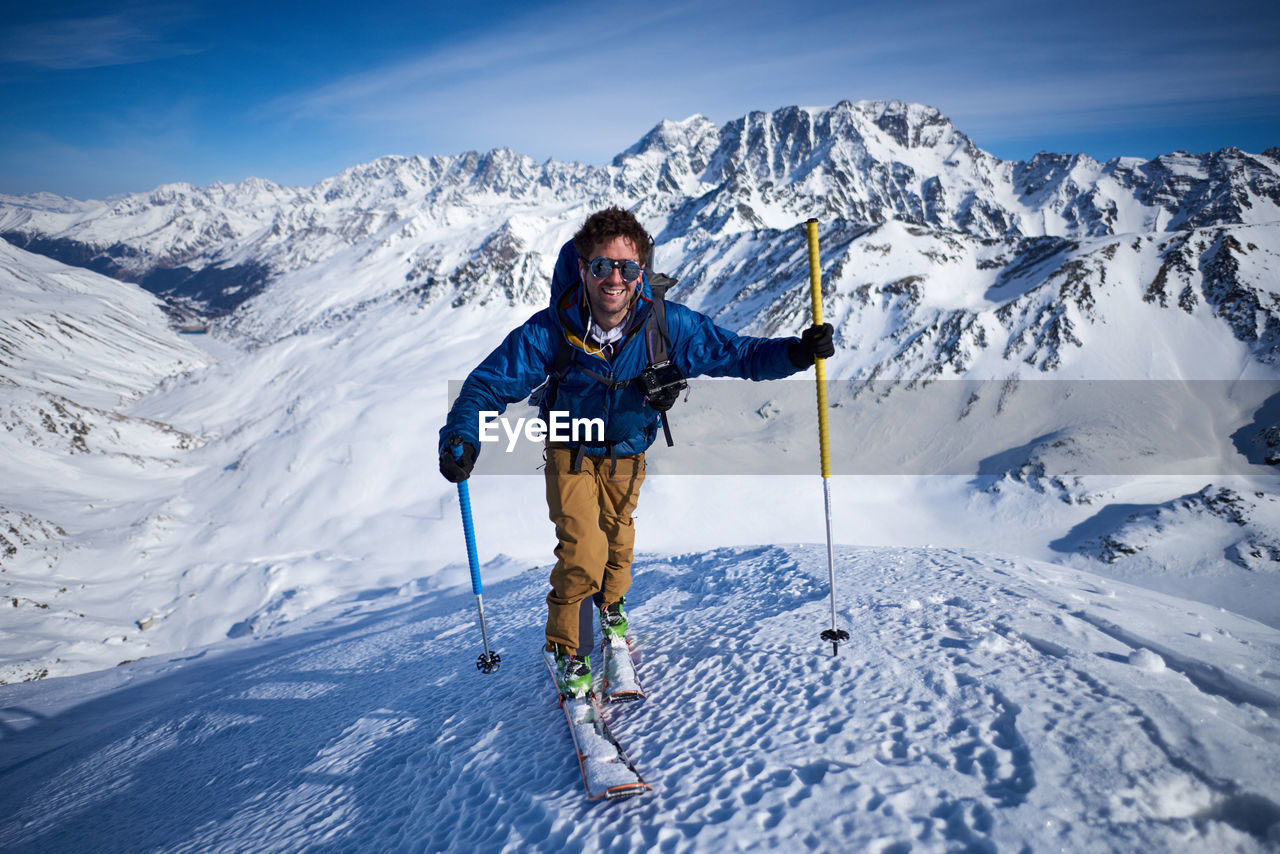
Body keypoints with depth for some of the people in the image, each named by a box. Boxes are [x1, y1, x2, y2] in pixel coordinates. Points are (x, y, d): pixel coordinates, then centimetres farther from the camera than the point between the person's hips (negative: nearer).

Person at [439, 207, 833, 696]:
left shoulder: (668, 326, -27)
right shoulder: (551, 331, -30)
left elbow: (738, 354, -19)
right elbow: (491, 383, -24)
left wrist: (796, 353, -36)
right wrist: (461, 437, -41)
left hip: (627, 454, 3)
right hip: (570, 453, -2)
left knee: (617, 539, 24)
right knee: (583, 555, -17)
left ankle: (612, 603, 58)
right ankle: (563, 643, 11)